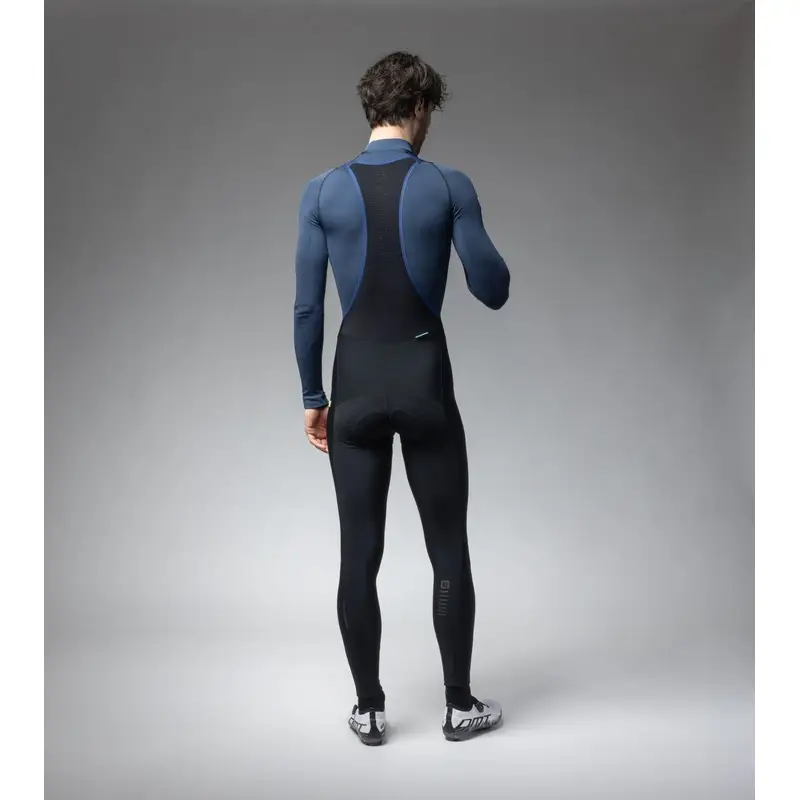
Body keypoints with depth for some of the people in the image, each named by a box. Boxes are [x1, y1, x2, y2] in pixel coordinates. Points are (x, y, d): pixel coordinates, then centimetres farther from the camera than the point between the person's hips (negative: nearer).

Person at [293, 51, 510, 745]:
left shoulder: (323, 192, -1)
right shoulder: (449, 186, -5)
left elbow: (308, 306, -1)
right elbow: (494, 292, -2)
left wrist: (313, 395, 9)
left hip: (355, 380, 2)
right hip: (424, 378, -1)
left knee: (359, 556, 8)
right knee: (449, 551, 10)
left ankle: (370, 710, 19)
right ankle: (460, 706, 21)